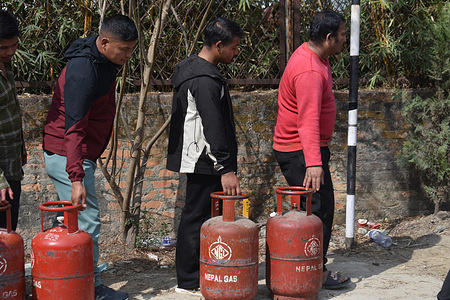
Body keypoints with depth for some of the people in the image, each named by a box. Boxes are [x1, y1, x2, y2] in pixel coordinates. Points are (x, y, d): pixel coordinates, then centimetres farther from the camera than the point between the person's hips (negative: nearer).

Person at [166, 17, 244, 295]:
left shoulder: (191, 69, 15)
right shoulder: (205, 79, -19)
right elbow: (212, 128, -24)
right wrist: (225, 169, -24)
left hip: (201, 161, 11)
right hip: (205, 163, -11)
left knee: (195, 217, 14)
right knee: (198, 217, -5)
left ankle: (192, 277, 22)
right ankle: (189, 282, 2)